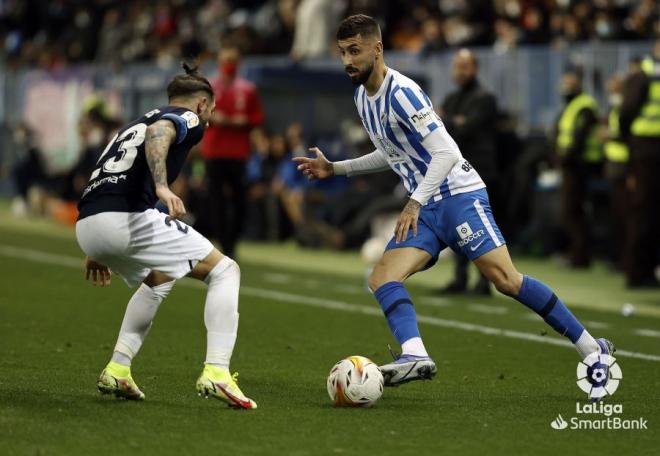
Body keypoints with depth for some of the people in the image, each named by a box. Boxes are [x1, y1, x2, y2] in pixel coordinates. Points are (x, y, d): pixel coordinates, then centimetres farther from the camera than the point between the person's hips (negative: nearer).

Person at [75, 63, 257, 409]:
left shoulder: (137, 122, 34)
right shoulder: (189, 119, 10)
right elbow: (158, 133, -14)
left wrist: (96, 252, 37)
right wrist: (162, 187, -29)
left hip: (85, 225, 8)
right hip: (127, 217, -8)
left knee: (158, 281, 35)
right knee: (224, 271, 4)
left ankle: (117, 370, 22)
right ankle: (216, 372, -9)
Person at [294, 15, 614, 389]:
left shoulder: (401, 92, -15)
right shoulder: (363, 97, 13)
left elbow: (446, 152, -20)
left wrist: (414, 202, -23)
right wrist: (334, 169, 24)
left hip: (459, 195, -8)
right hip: (426, 210, 8)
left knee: (505, 279, -16)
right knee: (381, 278, -13)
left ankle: (591, 348, -8)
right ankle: (415, 355, -33)